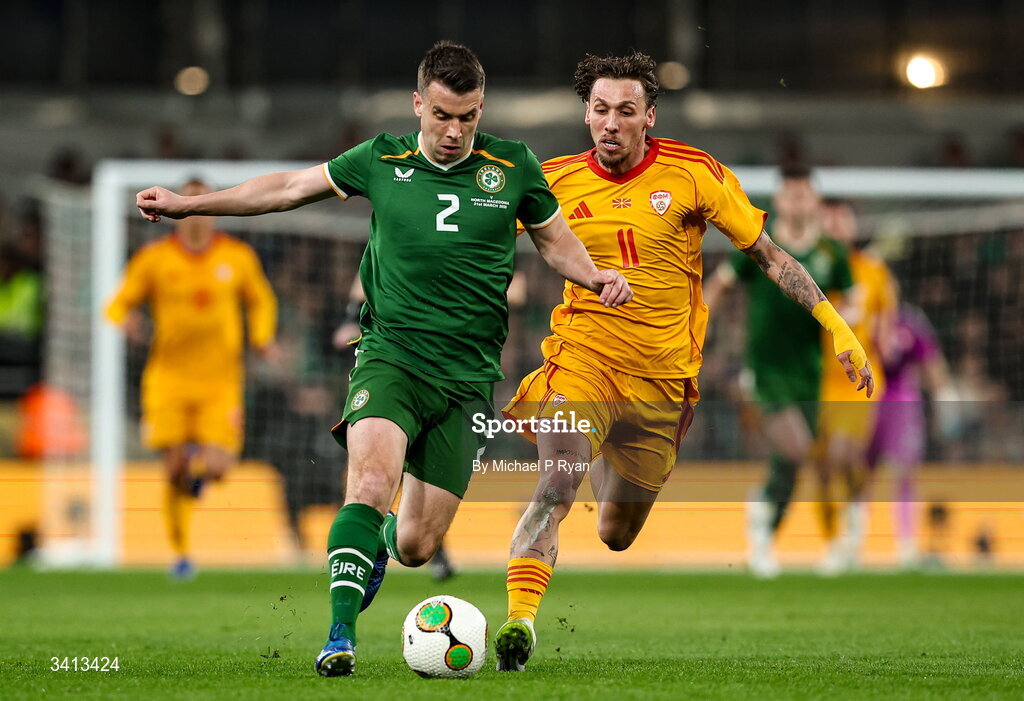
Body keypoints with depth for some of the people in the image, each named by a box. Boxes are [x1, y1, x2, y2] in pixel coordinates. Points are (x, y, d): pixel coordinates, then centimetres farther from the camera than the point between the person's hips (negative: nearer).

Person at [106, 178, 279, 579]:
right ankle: (180, 552, 16)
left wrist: (263, 337, 3)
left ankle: (199, 462, 25)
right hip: (168, 378, 0)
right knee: (174, 469, -3)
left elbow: (261, 301, 21)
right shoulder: (154, 259, 1)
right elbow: (119, 303, 7)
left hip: (220, 380, 0)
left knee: (216, 467, -14)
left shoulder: (238, 257, 5)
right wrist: (124, 318, -17)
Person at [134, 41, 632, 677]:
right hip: (391, 356, -1)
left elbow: (555, 240, 17)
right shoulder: (382, 161, 3)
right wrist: (186, 203, 15)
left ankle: (382, 540, 39)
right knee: (372, 481, -29)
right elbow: (290, 188, 14)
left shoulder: (514, 167, 3)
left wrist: (596, 277, -4)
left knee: (418, 546, 1)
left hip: (469, 375, 1)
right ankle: (340, 637, -27)